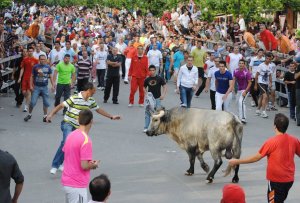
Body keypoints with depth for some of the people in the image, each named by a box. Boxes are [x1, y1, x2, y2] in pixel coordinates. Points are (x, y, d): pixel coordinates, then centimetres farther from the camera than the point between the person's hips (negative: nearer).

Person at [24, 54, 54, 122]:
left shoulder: (48, 67, 3)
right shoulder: (35, 67, -3)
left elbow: (51, 77, 9)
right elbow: (32, 76, 1)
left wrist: (52, 85, 2)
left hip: (44, 87, 2)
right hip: (36, 87, -2)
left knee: (46, 102, 5)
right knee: (33, 102, -4)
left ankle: (45, 116, 16)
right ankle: (29, 114, 15)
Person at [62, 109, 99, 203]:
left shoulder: (71, 135, 5)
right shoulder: (86, 140, -20)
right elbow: (84, 166, -22)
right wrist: (94, 165, -1)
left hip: (67, 181, 8)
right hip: (77, 185, -8)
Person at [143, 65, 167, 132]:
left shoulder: (159, 78, -4)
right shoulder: (147, 79, 2)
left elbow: (165, 87, -1)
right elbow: (144, 87, 16)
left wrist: (163, 95, -13)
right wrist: (146, 93, -3)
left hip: (157, 98, -2)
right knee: (147, 112, 2)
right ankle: (146, 127, 8)